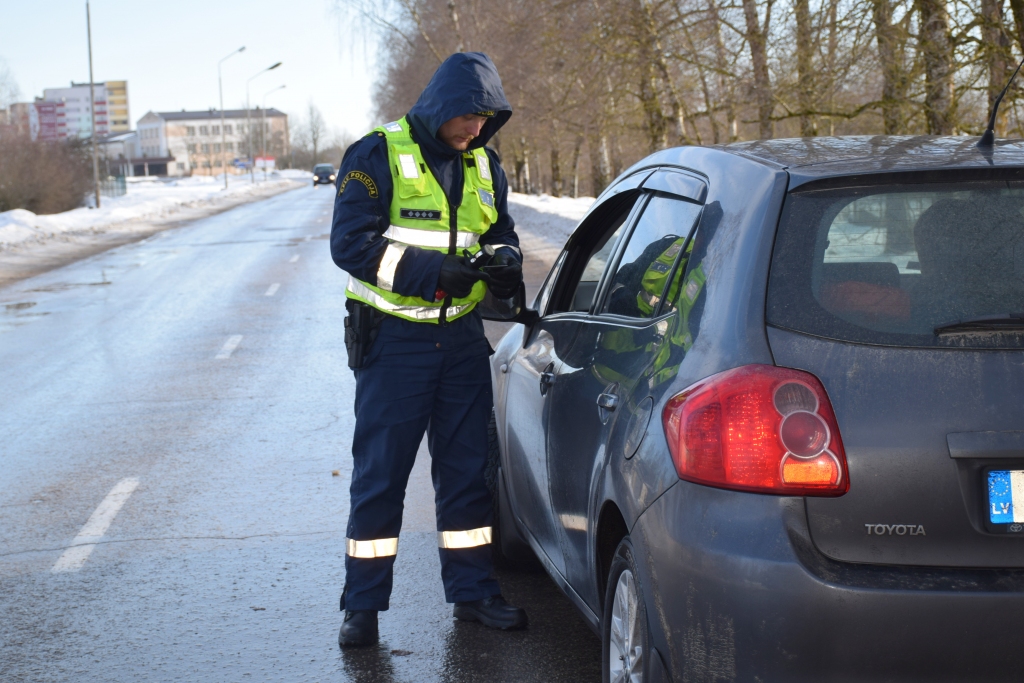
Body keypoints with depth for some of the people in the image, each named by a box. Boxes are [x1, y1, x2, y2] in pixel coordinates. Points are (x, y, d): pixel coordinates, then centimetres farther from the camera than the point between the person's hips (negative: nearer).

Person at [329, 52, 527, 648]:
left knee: (467, 468, 11)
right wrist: (435, 272, -25)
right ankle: (363, 604, 8)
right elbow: (352, 242, -16)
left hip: (461, 338, 5)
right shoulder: (378, 156, -10)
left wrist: (502, 261, -10)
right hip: (394, 339, -5)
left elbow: (503, 235, 15)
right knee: (380, 474, 0)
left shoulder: (485, 166, 8)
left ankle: (473, 591, 22)